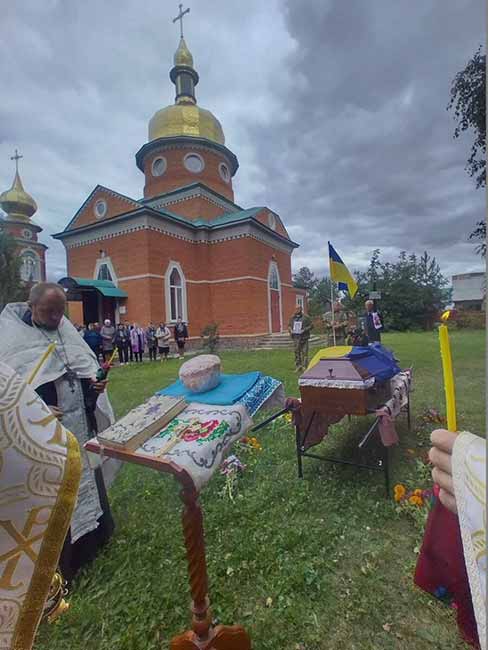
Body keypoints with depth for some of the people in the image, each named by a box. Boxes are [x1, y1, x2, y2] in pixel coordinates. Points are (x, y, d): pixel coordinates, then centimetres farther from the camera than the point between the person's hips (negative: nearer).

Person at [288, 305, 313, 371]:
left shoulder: (306, 317, -2)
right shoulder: (292, 317, 11)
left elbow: (311, 325, -2)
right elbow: (289, 325, 23)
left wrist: (304, 330, -15)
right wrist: (290, 330, 3)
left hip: (303, 337, -4)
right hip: (295, 337, 4)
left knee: (304, 352, -3)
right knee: (297, 351, 7)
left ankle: (304, 366, 3)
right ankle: (298, 366, 14)